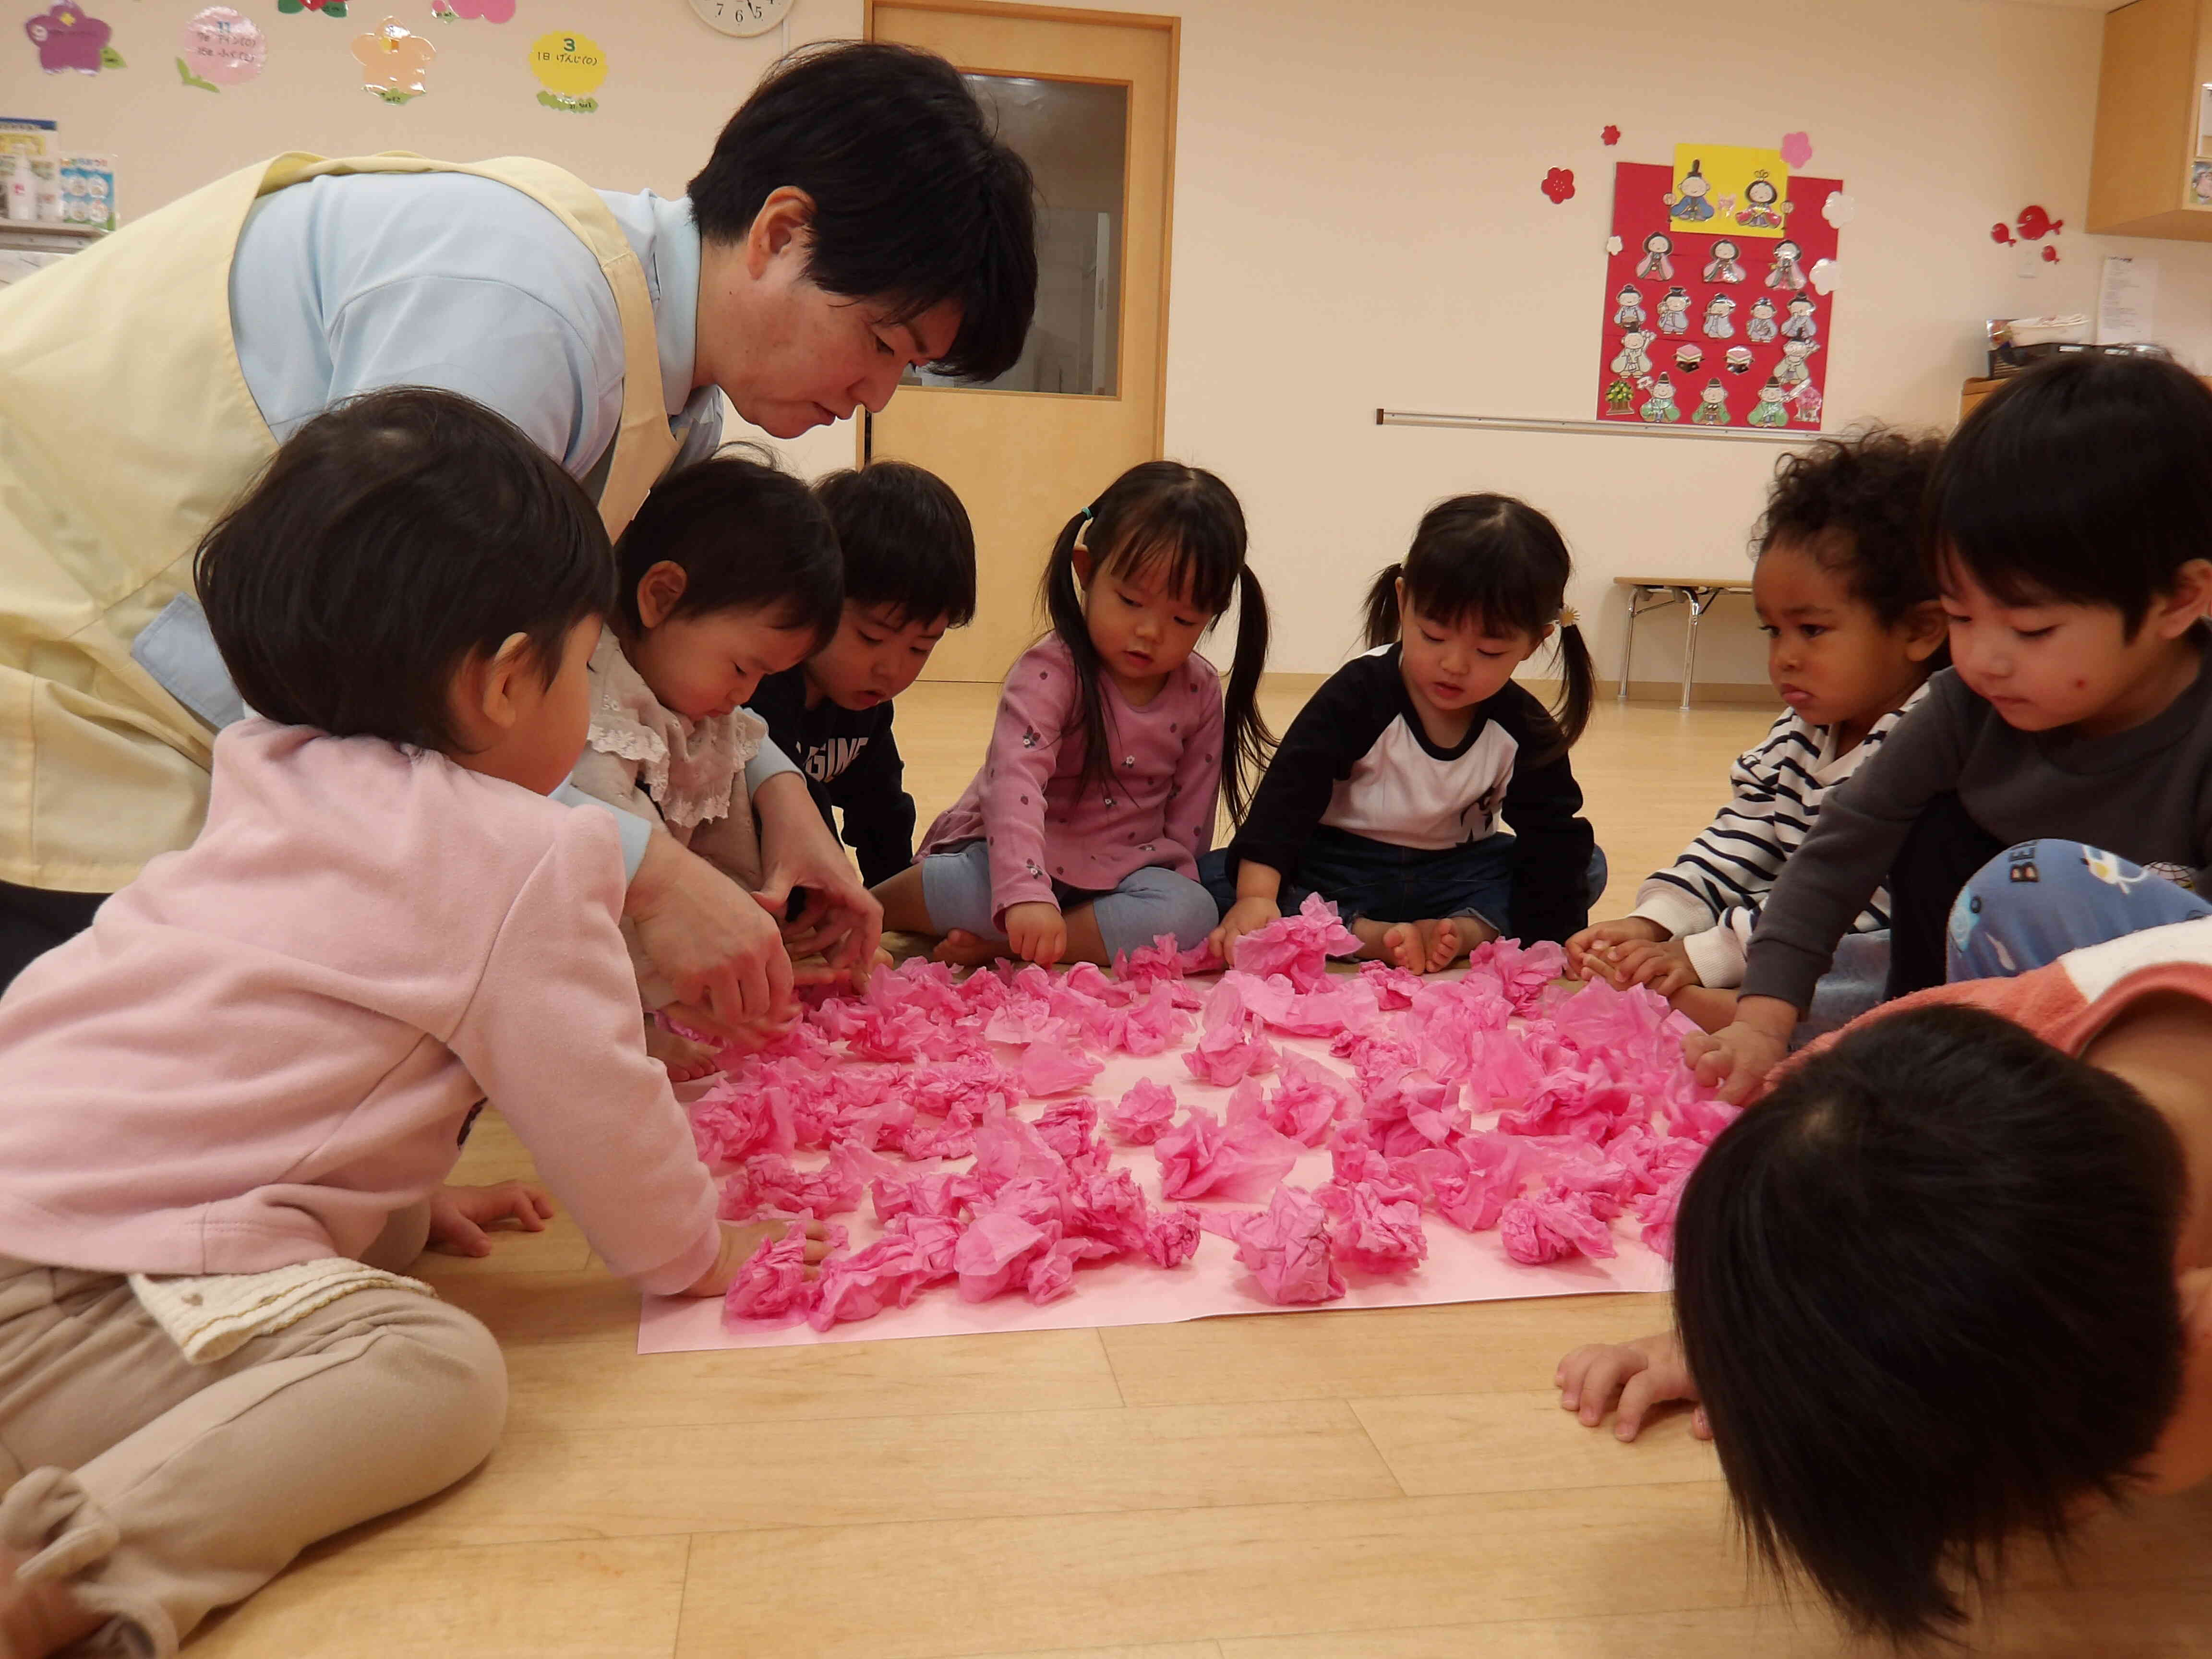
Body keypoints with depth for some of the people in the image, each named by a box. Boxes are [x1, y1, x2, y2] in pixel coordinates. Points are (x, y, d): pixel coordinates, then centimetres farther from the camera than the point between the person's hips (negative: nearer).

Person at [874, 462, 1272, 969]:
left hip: (1121, 875, 4)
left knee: (1192, 914, -27)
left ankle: (998, 944, -26)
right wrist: (1024, 893, -49)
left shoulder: (1202, 693, -1)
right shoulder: (1051, 671, -17)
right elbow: (1015, 780, -34)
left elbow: (1186, 824, 3)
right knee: (962, 888, -38)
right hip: (1011, 856, -4)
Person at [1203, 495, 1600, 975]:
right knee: (1212, 883, -27)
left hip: (1449, 877, 3)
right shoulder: (1360, 692, -18)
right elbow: (1288, 793, -26)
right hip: (1336, 875, -2)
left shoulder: (1527, 732, -9)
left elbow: (1553, 836, -9)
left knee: (1586, 865, -15)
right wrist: (1257, 894, -42)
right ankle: (1370, 938, -32)